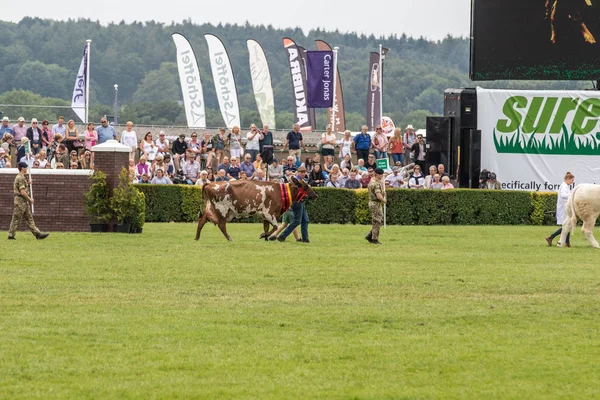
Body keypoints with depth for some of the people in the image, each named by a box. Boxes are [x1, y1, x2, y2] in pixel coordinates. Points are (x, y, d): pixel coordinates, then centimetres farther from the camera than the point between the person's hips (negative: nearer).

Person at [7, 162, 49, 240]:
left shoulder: (22, 177, 15)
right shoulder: (20, 178, -17)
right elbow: (22, 191, -21)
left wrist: (28, 184, 11)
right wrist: (29, 199, -12)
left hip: (24, 201, 10)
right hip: (20, 200, -10)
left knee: (29, 218, 8)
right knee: (16, 218, -4)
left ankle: (37, 234, 6)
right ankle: (11, 235, 2)